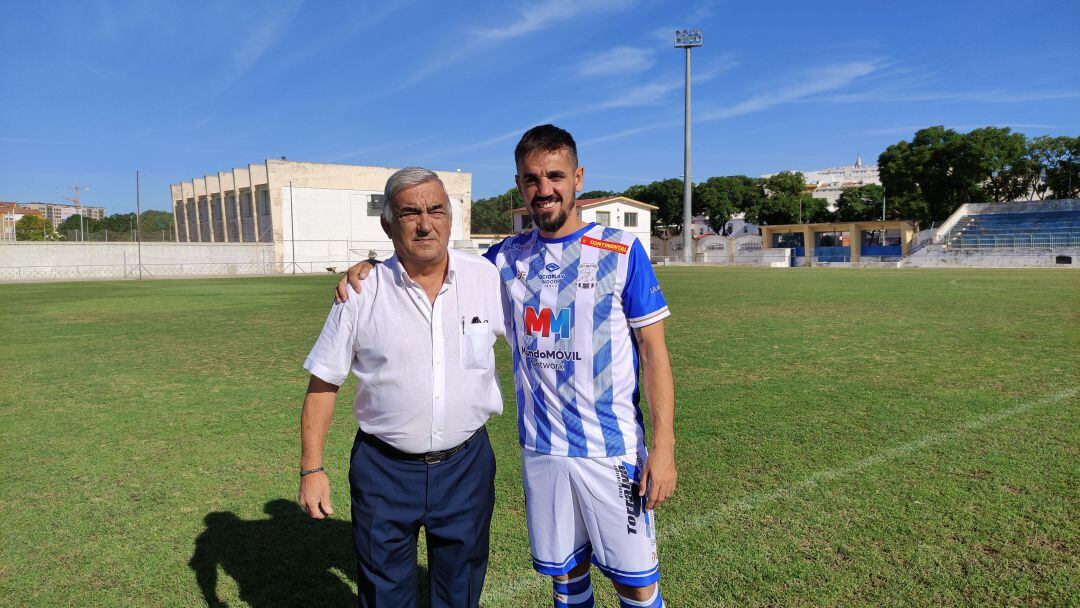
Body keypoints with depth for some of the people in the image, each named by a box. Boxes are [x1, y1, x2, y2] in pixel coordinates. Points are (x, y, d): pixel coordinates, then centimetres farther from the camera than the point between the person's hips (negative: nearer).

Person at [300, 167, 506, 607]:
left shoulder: (487, 278, -6)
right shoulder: (361, 293, -9)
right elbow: (323, 383, -2)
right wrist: (311, 469, -5)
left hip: (466, 463, 1)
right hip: (384, 469, -1)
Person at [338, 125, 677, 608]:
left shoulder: (622, 251, -6)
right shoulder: (508, 258, 4)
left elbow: (653, 351, -6)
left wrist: (663, 447, -11)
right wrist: (371, 269, -3)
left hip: (612, 448, -3)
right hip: (541, 450, 3)